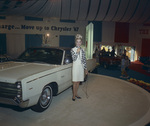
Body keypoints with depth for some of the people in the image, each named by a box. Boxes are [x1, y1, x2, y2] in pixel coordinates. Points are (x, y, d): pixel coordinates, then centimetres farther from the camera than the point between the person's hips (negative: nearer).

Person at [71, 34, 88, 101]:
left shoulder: (82, 50, 6)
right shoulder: (73, 49, -5)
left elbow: (84, 60, 7)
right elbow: (74, 59, -13)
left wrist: (85, 68, 6)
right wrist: (77, 52, -22)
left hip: (81, 67, 4)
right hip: (75, 67, -4)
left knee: (78, 82, 11)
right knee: (75, 82, 0)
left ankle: (76, 93, 24)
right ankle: (74, 95, 12)